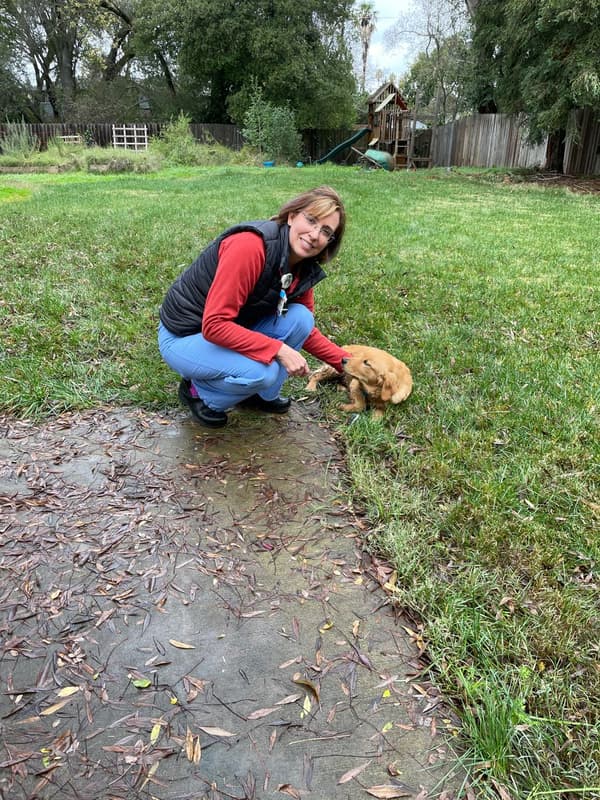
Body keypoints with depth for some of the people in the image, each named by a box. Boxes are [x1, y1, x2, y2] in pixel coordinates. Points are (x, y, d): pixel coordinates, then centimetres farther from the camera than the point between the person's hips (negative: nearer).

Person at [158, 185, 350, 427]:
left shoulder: (305, 270, -5)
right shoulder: (250, 245, -30)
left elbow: (306, 330, 10)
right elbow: (214, 325, -31)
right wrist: (279, 349, -30)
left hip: (234, 330, 7)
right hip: (183, 337, -7)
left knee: (300, 318, -13)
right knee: (262, 371, -30)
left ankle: (263, 394, 5)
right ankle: (198, 391, 0)